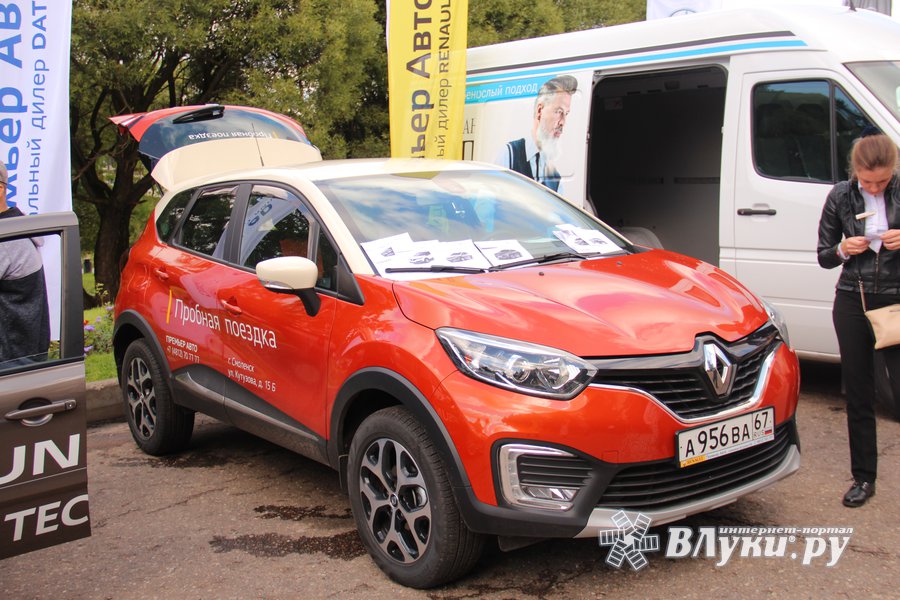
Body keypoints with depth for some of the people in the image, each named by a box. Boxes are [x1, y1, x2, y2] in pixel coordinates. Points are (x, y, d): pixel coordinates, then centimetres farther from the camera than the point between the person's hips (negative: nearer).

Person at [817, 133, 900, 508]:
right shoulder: (840, 197, 2)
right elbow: (824, 256, 8)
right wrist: (843, 250, -13)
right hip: (853, 303, 2)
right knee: (858, 394, 9)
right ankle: (863, 477, 21)